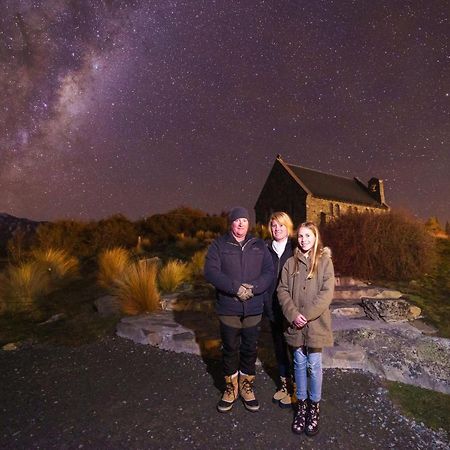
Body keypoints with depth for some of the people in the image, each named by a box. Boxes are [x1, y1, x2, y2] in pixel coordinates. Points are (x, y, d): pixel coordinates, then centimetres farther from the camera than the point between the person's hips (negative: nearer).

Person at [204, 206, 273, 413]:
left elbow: (268, 272, -2)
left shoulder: (259, 245, 5)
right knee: (230, 349, 12)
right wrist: (236, 287, -21)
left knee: (250, 349, 13)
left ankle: (247, 387, 34)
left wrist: (253, 289, -18)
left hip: (253, 308, 2)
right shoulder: (219, 245, -2)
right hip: (228, 308, -1)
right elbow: (211, 272, -13)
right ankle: (231, 388, 33)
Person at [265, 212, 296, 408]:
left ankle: (294, 387, 27)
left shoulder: (295, 250, -9)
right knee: (279, 347, 17)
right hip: (274, 308, 4)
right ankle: (284, 383, 35)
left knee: (294, 347, 8)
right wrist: (265, 303, 1)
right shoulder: (266, 250, 3)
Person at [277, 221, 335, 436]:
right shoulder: (291, 262, 2)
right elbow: (282, 290, 0)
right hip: (296, 324, 2)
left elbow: (327, 293, -12)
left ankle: (314, 406, 30)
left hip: (315, 323, -2)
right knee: (299, 364, 14)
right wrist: (293, 314, -13)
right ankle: (301, 404, 32)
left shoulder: (324, 260, -6)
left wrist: (307, 315, -16)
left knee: (314, 365, 10)